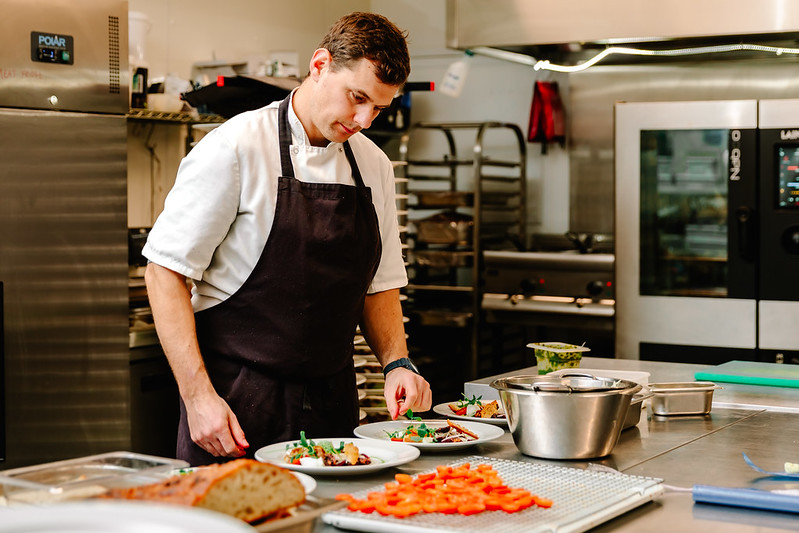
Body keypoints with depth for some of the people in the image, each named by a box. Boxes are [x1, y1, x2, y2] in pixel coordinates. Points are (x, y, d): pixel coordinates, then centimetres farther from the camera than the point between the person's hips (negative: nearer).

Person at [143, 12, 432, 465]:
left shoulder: (374, 166, 8)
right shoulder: (235, 148, -11)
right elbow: (166, 270, -11)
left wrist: (397, 363, 0)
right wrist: (198, 395, -18)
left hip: (331, 405, 6)